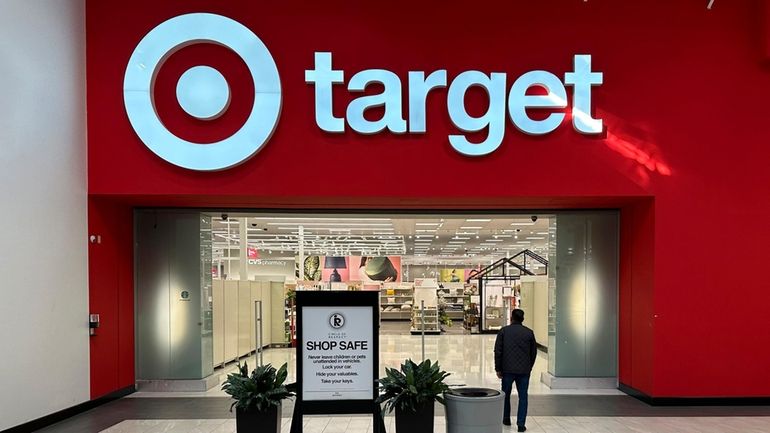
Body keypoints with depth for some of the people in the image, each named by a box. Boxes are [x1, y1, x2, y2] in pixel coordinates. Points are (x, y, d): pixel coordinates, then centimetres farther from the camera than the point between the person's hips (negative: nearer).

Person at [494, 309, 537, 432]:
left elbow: (498, 351, -3)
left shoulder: (504, 331, -1)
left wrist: (498, 369, 4)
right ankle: (521, 424, 1)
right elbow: (534, 352, 7)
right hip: (524, 370, 1)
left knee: (506, 394, 16)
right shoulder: (529, 332, 4)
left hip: (507, 369, 0)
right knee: (523, 396, 6)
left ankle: (506, 419, 27)